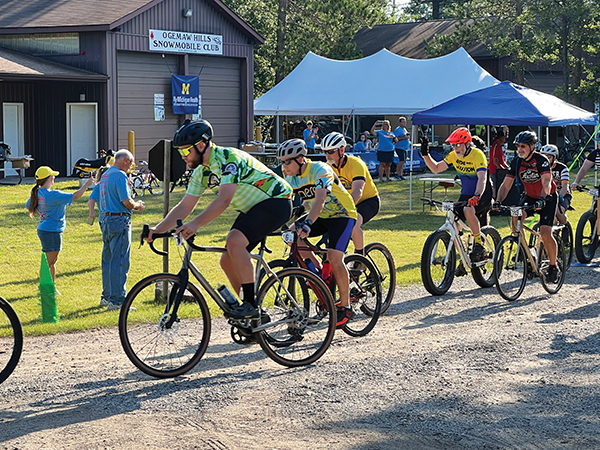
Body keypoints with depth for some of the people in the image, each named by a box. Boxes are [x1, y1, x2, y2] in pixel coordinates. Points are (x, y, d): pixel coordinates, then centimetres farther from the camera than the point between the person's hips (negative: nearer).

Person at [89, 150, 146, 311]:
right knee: (120, 261, -7)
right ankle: (117, 300, -8)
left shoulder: (104, 176, 16)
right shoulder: (120, 176, -13)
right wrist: (138, 205, 2)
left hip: (105, 219, 9)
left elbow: (92, 200, 19)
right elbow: (127, 202, -21)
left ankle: (106, 297, 22)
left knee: (108, 260, 15)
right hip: (119, 220, -9)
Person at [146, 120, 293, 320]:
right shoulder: (201, 172, 3)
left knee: (234, 241, -29)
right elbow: (184, 206, 5)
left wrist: (195, 224, -46)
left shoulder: (228, 158, -25)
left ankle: (250, 304, -23)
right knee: (228, 262, 3)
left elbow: (224, 199, -37)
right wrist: (158, 229, -8)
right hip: (253, 208, 10)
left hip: (276, 202, -10)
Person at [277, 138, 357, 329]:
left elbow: (319, 200, -41)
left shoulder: (320, 170, -27)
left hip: (342, 215, -7)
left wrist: (308, 223, -55)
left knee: (334, 257, -23)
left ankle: (345, 307, -11)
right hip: (320, 216, 7)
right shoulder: (291, 176, -5)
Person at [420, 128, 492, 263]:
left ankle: (479, 244, -20)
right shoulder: (454, 155, -3)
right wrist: (425, 154, -15)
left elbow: (482, 178, -34)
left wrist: (477, 196, -50)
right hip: (466, 194, 7)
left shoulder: (477, 155, -22)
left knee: (468, 210, -36)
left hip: (482, 194, -6)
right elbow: (435, 168, 0)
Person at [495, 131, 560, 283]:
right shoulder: (516, 162, -9)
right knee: (515, 219, -21)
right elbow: (506, 184, -12)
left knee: (545, 233, -16)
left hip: (547, 197, -5)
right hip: (530, 196, 5)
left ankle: (553, 266, 1)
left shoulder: (541, 160, -24)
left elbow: (546, 183, -35)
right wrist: (498, 201, -29)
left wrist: (542, 199, -52)